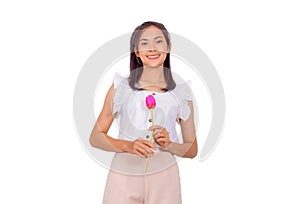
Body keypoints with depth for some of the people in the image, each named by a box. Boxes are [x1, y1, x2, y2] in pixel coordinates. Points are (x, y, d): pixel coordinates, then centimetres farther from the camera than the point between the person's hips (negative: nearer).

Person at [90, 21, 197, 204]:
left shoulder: (181, 93, 5)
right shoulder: (121, 86, 1)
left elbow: (192, 149, 10)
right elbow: (95, 137, 1)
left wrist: (169, 145, -10)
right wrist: (128, 146, -16)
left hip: (164, 176, 1)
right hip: (123, 176, -1)